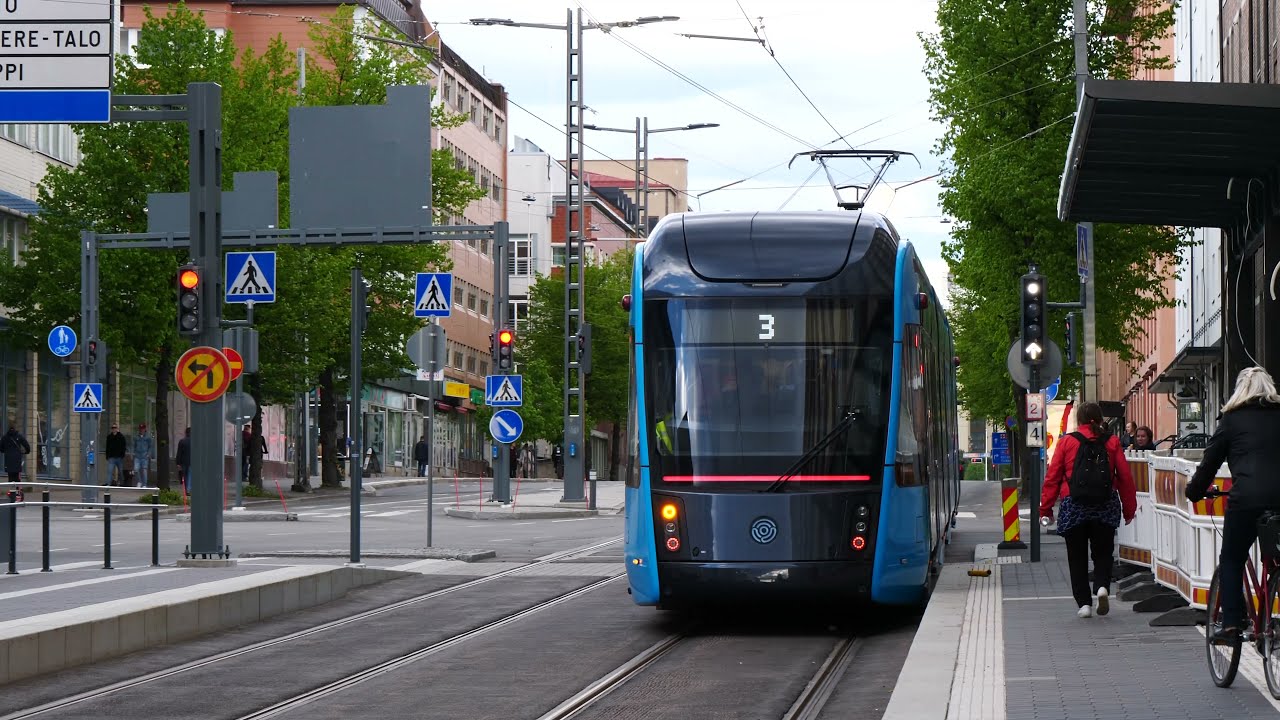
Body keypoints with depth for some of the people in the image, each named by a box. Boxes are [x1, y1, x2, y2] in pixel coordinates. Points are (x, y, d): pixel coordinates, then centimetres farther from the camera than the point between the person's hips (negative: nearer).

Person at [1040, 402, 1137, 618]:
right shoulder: (1112, 442, 3)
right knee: (1102, 552, 14)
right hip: (1106, 507, 1)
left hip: (1074, 506, -1)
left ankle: (1084, 602, 4)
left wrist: (1046, 508, 4)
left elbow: (1052, 477, -2)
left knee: (1077, 557, 9)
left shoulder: (1067, 442, 0)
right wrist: (1129, 509, 11)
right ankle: (1102, 586, -13)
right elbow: (1125, 477, 3)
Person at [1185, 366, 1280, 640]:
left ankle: (1231, 622, 2)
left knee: (1231, 560, 10)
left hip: (1247, 497, -3)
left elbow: (1210, 461, 12)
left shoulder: (1232, 418, 8)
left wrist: (1193, 492, 26)